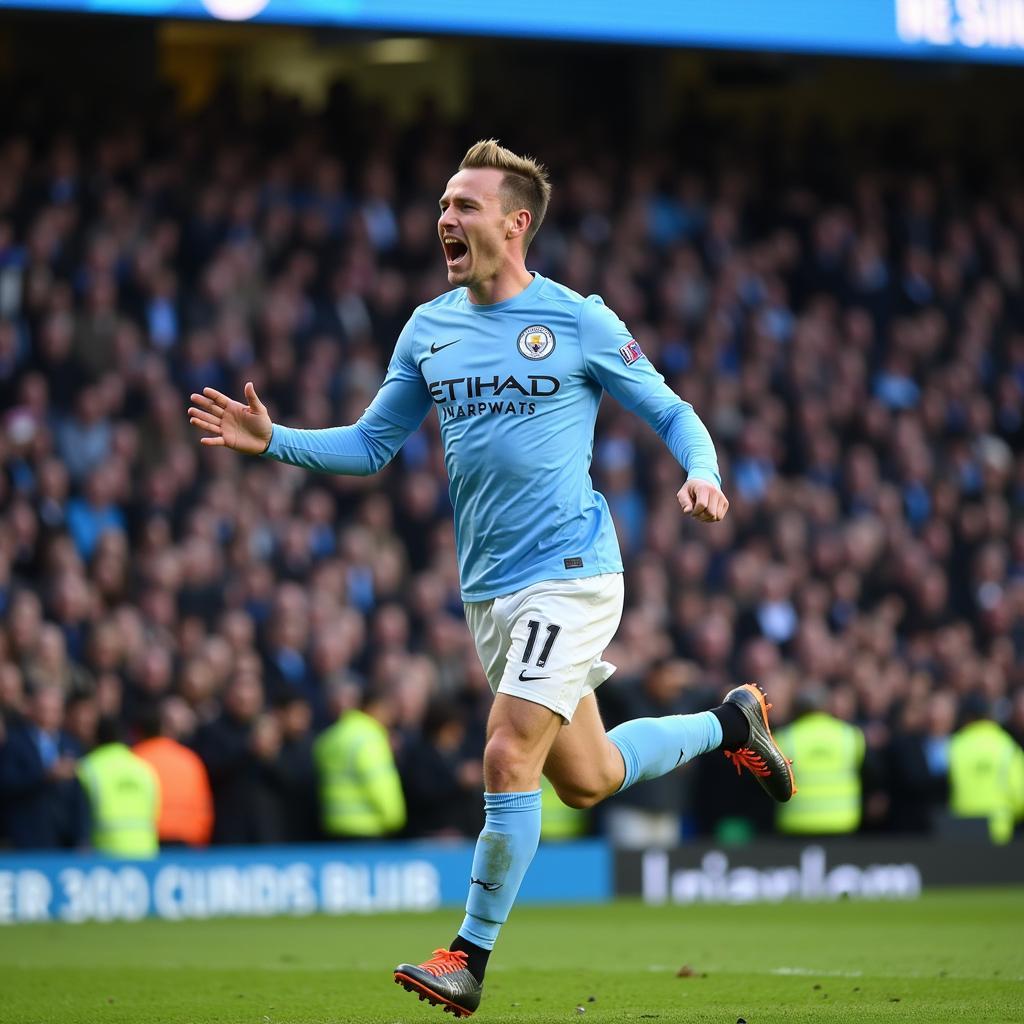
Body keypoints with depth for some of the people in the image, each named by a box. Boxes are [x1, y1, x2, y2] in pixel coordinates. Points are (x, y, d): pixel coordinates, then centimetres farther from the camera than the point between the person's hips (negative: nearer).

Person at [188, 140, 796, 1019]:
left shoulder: (579, 322, -5)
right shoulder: (429, 329, 10)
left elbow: (672, 413, 2)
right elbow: (372, 444, 15)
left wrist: (702, 475, -18)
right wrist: (274, 441, 0)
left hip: (569, 574, -6)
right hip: (488, 586, 6)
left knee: (510, 759, -15)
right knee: (585, 779, 13)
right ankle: (730, 724, 39)